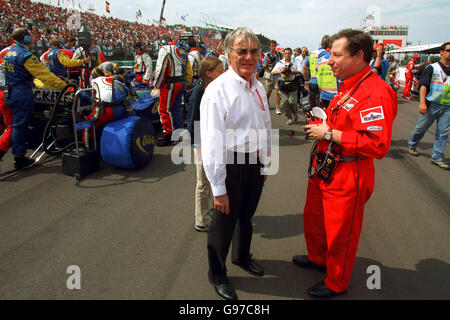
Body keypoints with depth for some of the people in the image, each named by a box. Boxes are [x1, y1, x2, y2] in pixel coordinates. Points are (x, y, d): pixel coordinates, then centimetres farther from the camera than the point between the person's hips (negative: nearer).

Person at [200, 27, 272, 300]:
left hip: (255, 164, 7)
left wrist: (265, 164, 17)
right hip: (231, 166, -6)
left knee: (247, 216, 26)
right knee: (224, 222, 11)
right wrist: (219, 188, -19)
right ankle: (217, 275, 38)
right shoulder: (217, 91, -19)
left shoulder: (259, 88, 4)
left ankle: (242, 256, 54)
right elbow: (212, 143, -21)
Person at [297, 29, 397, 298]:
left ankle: (336, 284, 34)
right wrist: (323, 122, 4)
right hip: (324, 169, 10)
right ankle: (318, 258, 52)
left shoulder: (376, 92, -23)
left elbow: (378, 144, -31)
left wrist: (330, 134, -26)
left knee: (341, 234, 10)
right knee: (313, 218, 25)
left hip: (347, 177, -10)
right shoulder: (348, 85, 10)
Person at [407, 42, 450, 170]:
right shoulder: (432, 68, -1)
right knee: (421, 128, 6)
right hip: (432, 105, -3)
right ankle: (412, 145, 32)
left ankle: (437, 157, 11)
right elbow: (424, 86, -7)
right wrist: (422, 102, -17)